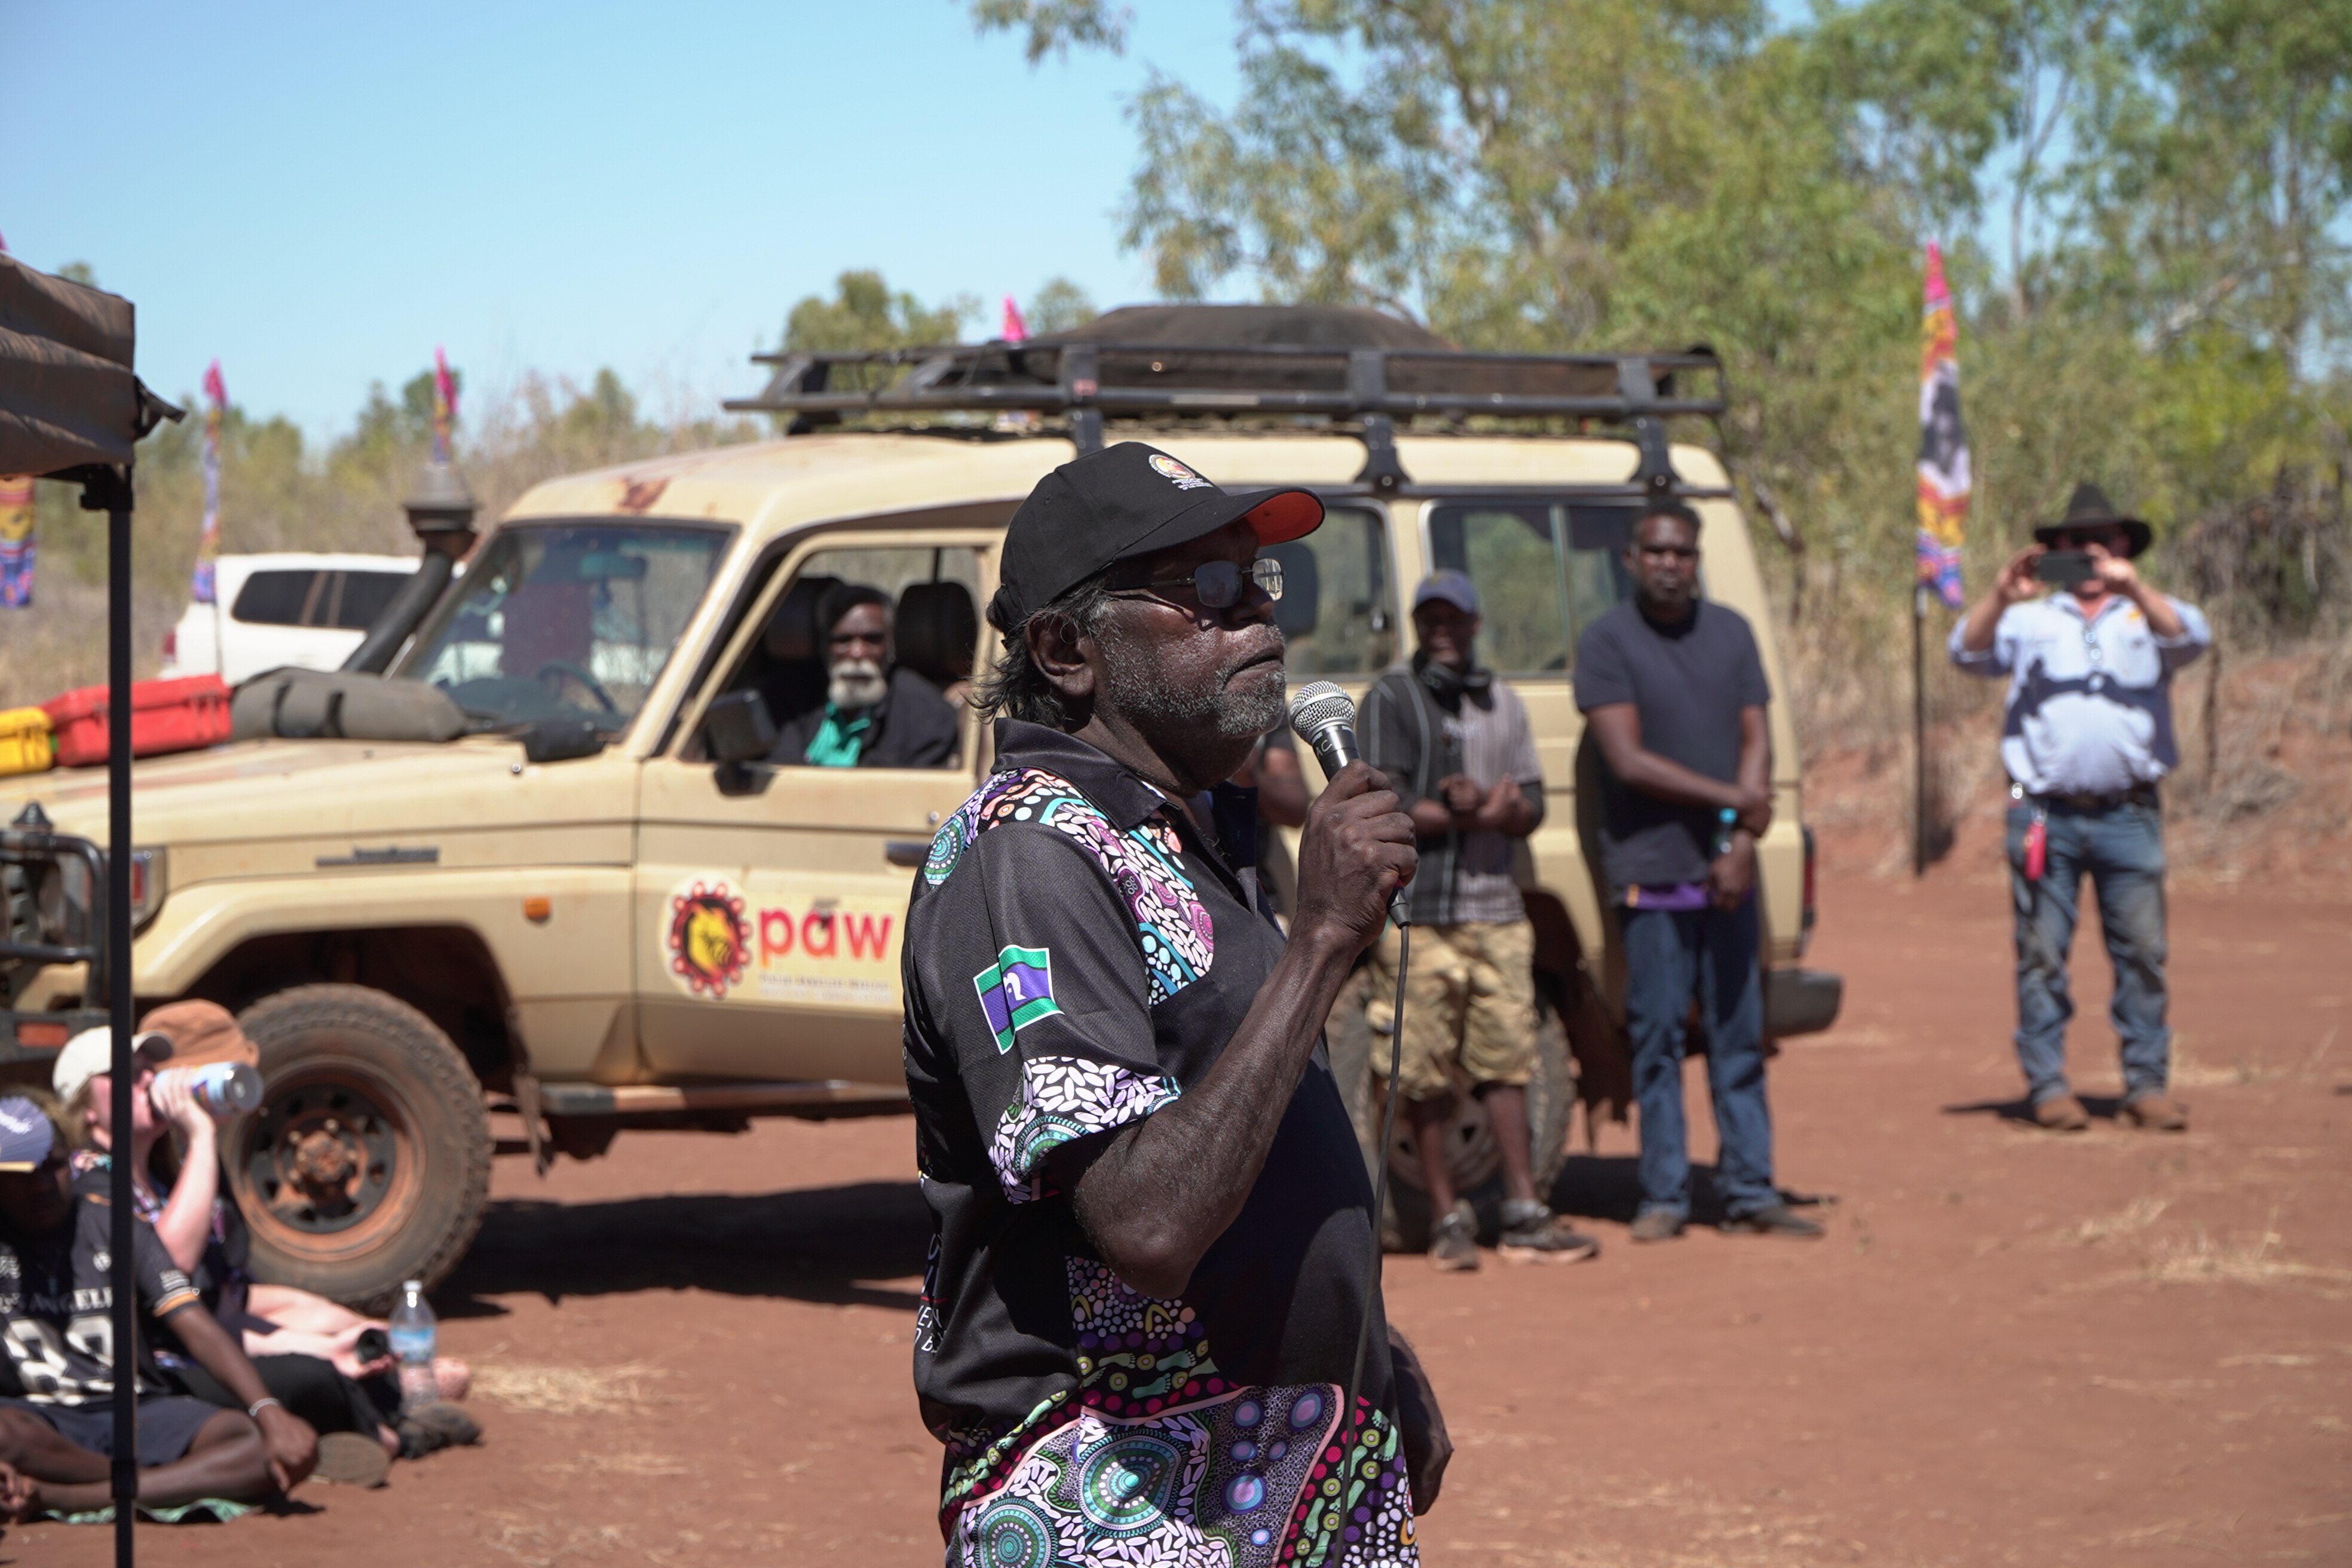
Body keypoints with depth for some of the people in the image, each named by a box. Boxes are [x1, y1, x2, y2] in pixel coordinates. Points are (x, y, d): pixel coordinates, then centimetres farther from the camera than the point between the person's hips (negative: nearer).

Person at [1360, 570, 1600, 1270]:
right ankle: (1447, 1216, 5)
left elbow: (1532, 808, 9)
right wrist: (1466, 814, -13)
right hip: (1416, 910, -4)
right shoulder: (1391, 699, 1)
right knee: (1424, 1073, -2)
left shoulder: (1504, 705, 16)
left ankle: (1523, 1213, 6)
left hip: (1496, 909, 4)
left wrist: (1482, 808, -12)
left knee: (1506, 1060, 3)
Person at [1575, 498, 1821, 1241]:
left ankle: (1749, 1193, 10)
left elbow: (1756, 741, 6)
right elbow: (1629, 761, -10)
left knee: (1740, 1038, 5)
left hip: (1727, 871, 4)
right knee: (1657, 1039, -1)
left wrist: (1742, 843, -7)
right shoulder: (1606, 642, -3)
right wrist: (1733, 799, -8)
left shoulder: (1731, 633, 11)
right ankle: (1663, 1198, 5)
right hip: (1649, 872, -4)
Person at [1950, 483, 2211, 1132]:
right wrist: (1999, 597, -19)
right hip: (2045, 814, 0)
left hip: (2129, 815, 0)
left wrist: (2134, 588, -25)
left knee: (2143, 952, -1)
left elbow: (2191, 638, -8)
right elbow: (1969, 652, 0)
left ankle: (2148, 1084, 4)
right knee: (2042, 955, -1)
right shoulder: (2031, 620, 15)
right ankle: (2048, 1086, 5)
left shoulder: (2147, 618, 13)